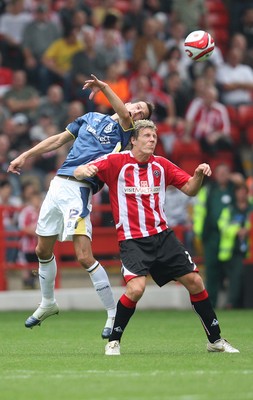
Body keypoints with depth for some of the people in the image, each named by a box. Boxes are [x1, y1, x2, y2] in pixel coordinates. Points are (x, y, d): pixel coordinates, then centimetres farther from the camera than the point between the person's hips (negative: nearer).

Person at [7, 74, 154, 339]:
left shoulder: (122, 131, -1)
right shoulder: (91, 118, 17)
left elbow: (124, 115, -25)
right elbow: (59, 139, 24)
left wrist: (104, 87, -37)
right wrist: (26, 155, 19)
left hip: (79, 190, -6)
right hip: (58, 184, 6)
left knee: (84, 257, -17)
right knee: (43, 250, 15)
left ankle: (114, 314, -7)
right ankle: (48, 304, 37)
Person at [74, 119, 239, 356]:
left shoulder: (161, 165, 8)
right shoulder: (116, 162, -5)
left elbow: (189, 190, 10)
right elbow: (78, 173, -9)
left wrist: (199, 175, -11)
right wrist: (84, 171, -33)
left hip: (162, 235, 5)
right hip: (132, 240, -5)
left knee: (194, 281, 2)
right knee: (136, 288, -25)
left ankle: (215, 340, 17)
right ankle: (113, 341, -4)